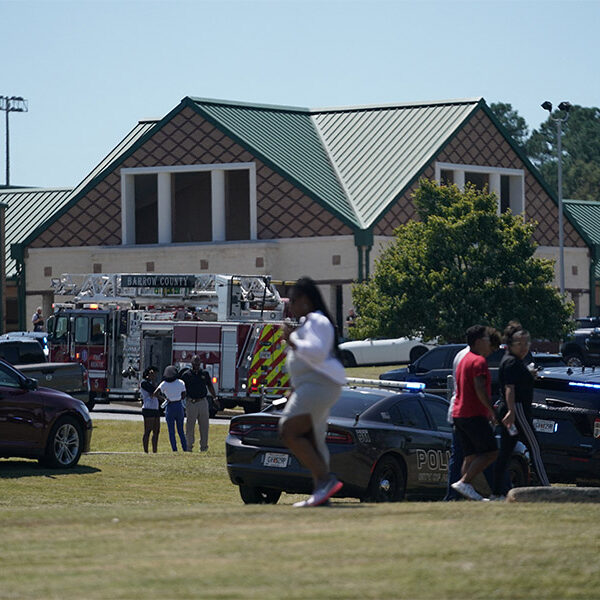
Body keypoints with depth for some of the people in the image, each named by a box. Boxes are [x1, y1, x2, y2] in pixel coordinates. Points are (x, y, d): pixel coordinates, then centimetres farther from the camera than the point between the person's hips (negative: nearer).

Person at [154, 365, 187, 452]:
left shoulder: (164, 384, -6)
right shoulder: (181, 383, -2)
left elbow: (155, 394, -16)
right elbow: (183, 396, 3)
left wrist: (164, 398, -2)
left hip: (170, 407, -2)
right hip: (179, 406, 2)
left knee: (171, 432, 4)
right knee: (181, 431, 13)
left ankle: (174, 450, -1)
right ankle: (185, 449, 10)